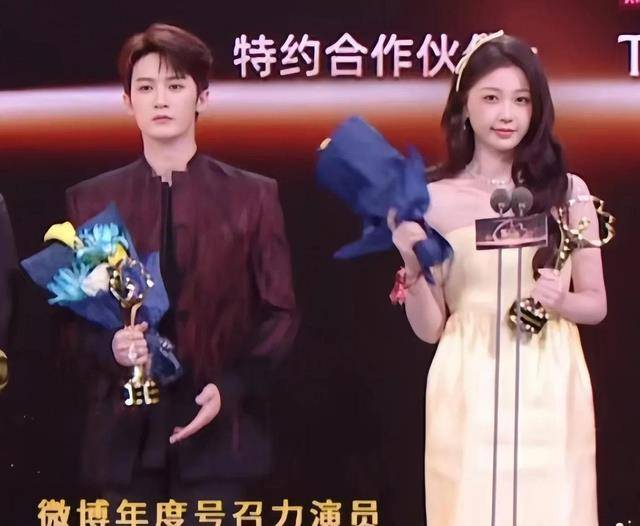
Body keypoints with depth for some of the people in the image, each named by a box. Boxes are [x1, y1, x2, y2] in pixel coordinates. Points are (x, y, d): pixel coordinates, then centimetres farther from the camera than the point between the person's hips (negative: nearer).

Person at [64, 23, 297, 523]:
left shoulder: (253, 196, 4)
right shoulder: (91, 199, 8)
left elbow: (280, 314, 3)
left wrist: (231, 387, -11)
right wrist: (110, 347, -12)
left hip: (217, 425, -1)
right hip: (126, 429, 2)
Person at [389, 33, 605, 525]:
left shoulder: (568, 190, -1)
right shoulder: (435, 199, -2)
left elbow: (596, 303, 7)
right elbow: (430, 328, 1)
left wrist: (560, 301, -13)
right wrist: (413, 266, -15)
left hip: (550, 393, 1)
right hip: (469, 396, -1)